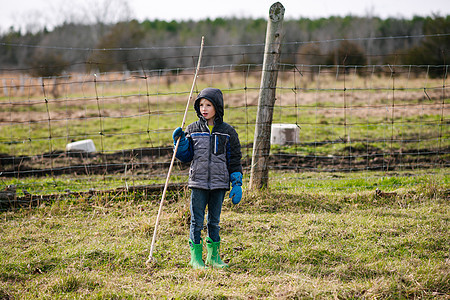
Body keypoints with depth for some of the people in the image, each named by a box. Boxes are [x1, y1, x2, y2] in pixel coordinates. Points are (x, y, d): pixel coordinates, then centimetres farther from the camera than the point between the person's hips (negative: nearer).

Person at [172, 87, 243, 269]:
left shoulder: (227, 132, 3)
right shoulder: (193, 130, 3)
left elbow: (234, 160, 5)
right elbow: (186, 157, 8)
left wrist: (237, 184, 0)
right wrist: (180, 142, -9)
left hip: (219, 183, 0)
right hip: (198, 183, 0)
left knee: (214, 221, 10)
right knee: (197, 221, 1)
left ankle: (213, 256, 20)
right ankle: (196, 257, 10)